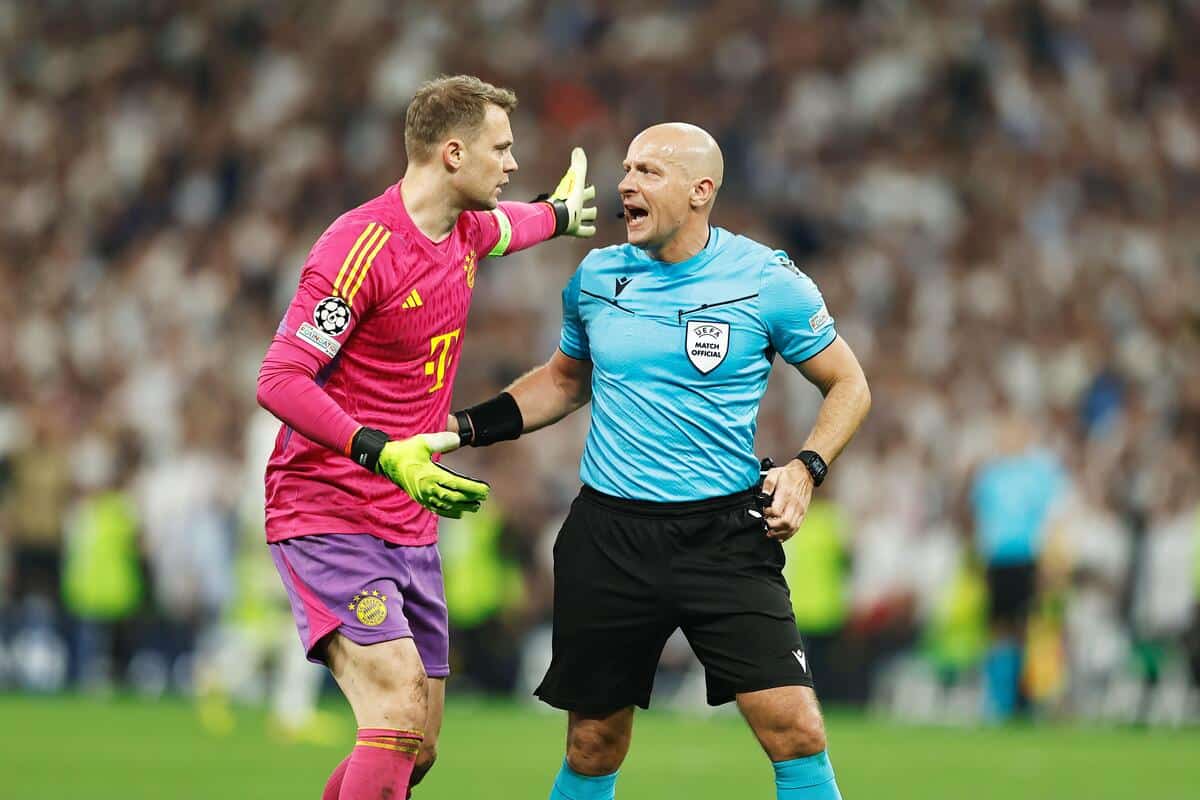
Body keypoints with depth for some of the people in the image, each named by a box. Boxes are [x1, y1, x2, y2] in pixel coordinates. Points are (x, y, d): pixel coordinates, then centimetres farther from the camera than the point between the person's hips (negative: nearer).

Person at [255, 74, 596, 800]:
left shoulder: (466, 231, 9)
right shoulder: (361, 247, -18)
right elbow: (279, 381, -22)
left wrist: (559, 215, 54)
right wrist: (383, 454, -33)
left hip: (412, 526, 9)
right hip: (327, 517, -9)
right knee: (399, 710, -24)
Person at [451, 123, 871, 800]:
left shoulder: (767, 280, -5)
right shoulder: (594, 278, 4)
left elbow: (848, 385, 5)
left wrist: (806, 469, -10)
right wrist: (469, 427, 12)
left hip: (725, 536, -2)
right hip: (609, 535, 3)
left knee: (796, 730, -15)